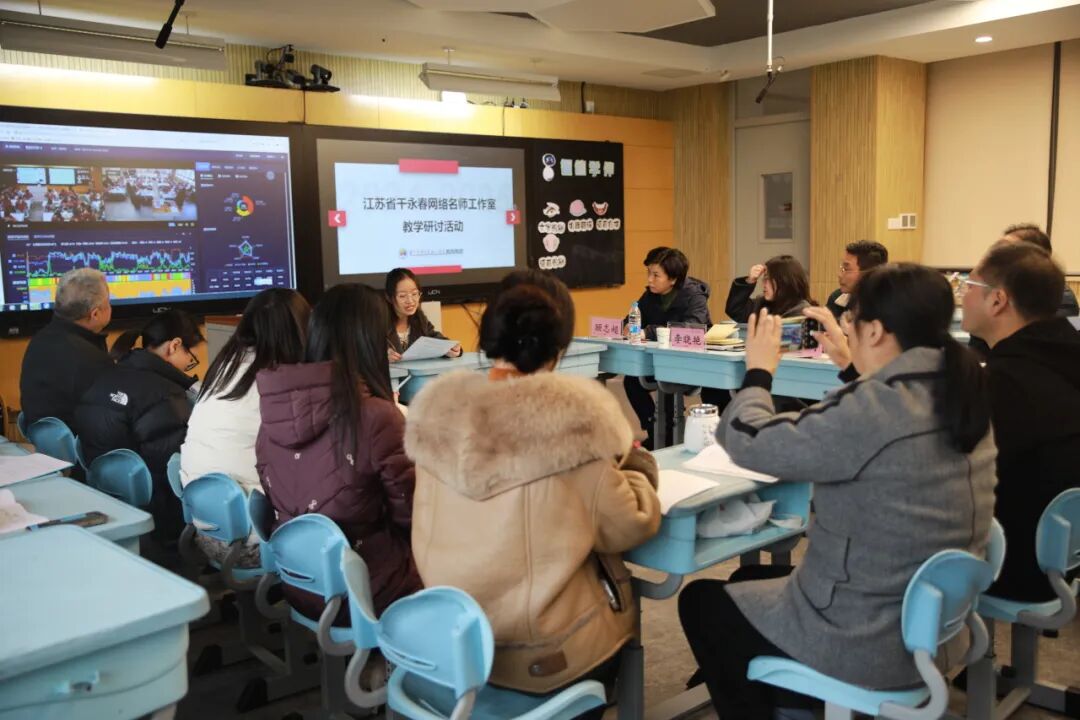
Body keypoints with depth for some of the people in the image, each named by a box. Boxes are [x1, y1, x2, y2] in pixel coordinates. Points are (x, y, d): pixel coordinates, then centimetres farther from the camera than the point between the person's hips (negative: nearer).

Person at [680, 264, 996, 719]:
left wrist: (758, 371, -1)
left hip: (869, 643, -9)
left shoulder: (872, 410, -29)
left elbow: (746, 439, -18)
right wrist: (856, 366, 24)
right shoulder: (961, 396, -2)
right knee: (752, 578, 28)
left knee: (700, 601, 14)